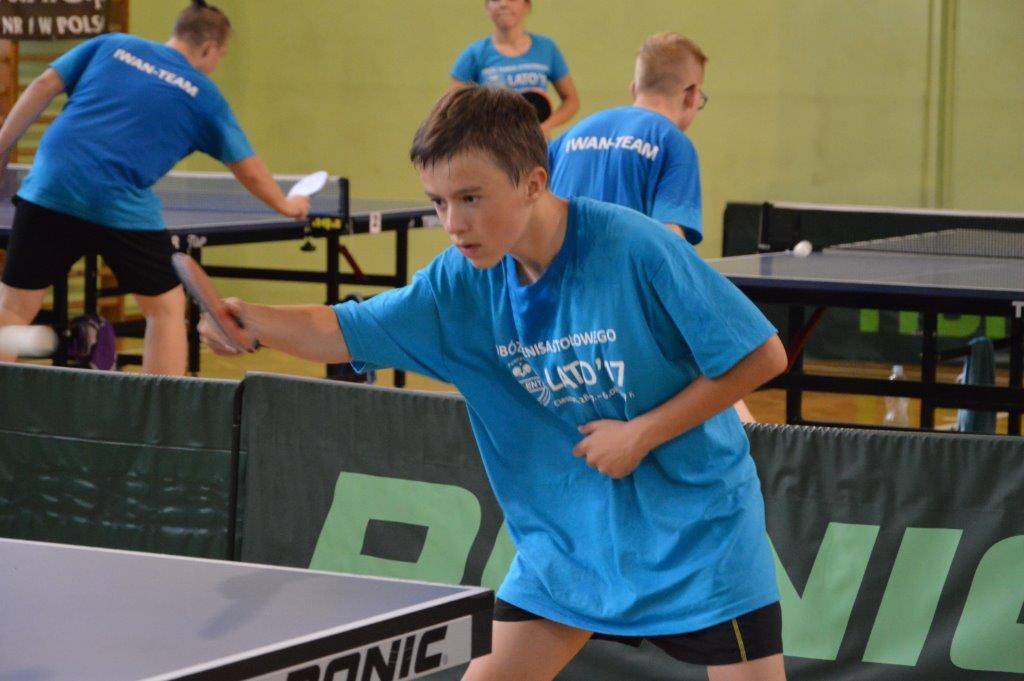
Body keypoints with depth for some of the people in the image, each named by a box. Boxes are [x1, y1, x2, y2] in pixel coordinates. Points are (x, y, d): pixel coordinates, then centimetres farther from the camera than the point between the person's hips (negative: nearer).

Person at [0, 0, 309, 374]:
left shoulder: (111, 45, 17)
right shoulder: (203, 95, 12)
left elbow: (43, 86, 8)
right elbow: (250, 172, 18)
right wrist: (286, 205, 36)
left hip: (48, 188, 2)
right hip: (120, 206, -2)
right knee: (166, 307, 16)